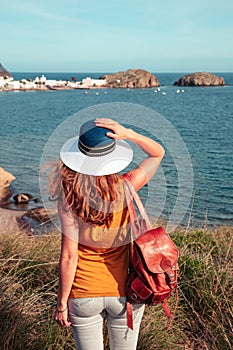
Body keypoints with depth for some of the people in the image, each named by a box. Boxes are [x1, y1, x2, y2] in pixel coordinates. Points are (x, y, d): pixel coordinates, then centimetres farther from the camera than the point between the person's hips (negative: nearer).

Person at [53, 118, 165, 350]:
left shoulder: (69, 198, -19)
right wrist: (128, 134, -16)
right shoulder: (127, 187, -16)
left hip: (83, 295, -1)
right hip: (125, 292, 1)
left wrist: (62, 303, -4)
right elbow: (158, 153, 0)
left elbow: (69, 256, -16)